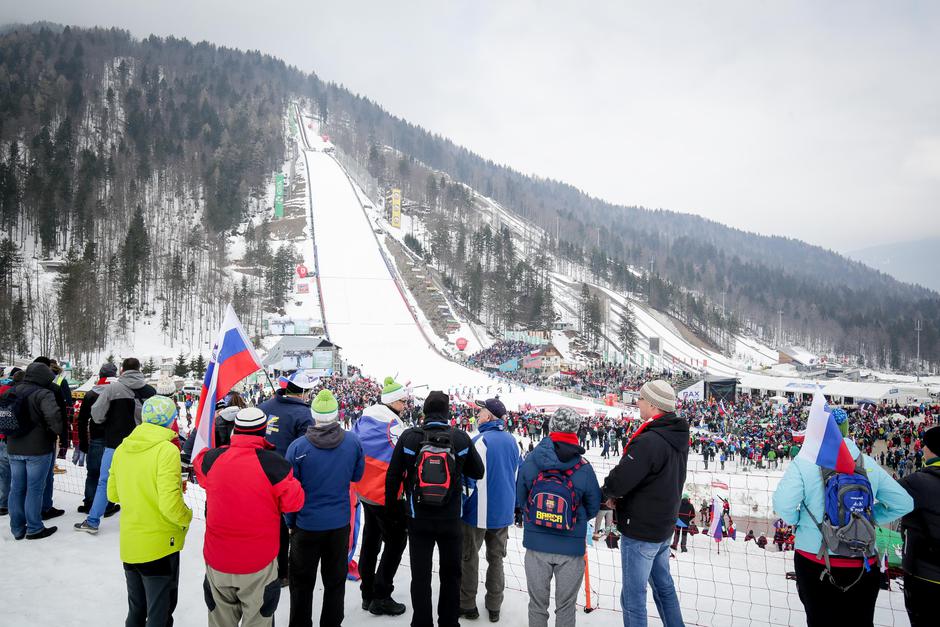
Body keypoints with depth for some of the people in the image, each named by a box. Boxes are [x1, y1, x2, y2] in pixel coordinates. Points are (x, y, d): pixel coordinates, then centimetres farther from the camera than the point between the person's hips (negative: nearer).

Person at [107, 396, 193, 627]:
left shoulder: (122, 448, -1)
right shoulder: (167, 450, -20)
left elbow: (113, 494, 10)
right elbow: (170, 505, -24)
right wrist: (187, 517, -5)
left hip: (129, 543, 6)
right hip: (160, 545, -6)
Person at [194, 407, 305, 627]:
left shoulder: (213, 459, -10)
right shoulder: (273, 464, -20)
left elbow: (199, 463, 14)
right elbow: (294, 502, -12)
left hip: (217, 560, 3)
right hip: (258, 562, -3)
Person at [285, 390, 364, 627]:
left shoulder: (298, 447, -17)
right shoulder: (353, 441, -12)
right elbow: (357, 476, 3)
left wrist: (290, 523, 6)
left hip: (306, 525, -1)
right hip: (339, 525, 2)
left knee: (301, 583, 17)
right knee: (335, 581, 18)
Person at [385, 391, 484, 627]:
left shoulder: (409, 437, -11)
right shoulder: (461, 438, -10)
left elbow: (393, 476, -5)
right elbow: (478, 472, 2)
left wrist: (391, 507, 7)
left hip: (418, 519, 0)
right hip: (451, 519, 1)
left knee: (420, 575, 11)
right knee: (451, 574, 18)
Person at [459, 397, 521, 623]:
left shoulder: (480, 440, -19)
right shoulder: (512, 441, 2)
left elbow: (469, 477, -18)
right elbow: (517, 475, 12)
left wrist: (460, 504, -4)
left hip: (478, 511, -6)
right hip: (504, 511, 6)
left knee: (469, 558, 10)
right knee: (496, 558, 16)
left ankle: (467, 605, 20)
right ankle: (494, 606, 23)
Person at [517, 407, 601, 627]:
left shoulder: (530, 463, -12)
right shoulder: (584, 469, -15)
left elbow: (520, 499, 1)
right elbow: (593, 508, -1)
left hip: (536, 544, 1)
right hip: (571, 547, -1)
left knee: (537, 604, 19)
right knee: (566, 606, 17)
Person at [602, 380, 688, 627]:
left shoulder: (649, 441, -27)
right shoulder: (678, 437, 3)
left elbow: (618, 481, -26)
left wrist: (609, 492, -3)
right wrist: (620, 495, -1)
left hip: (640, 531, -9)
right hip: (663, 527, 9)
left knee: (633, 596, 3)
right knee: (663, 585, 24)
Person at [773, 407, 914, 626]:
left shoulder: (805, 461, -12)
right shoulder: (868, 464, 2)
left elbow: (783, 503, -21)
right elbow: (903, 503, 7)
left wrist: (795, 521, -1)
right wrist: (869, 519, 14)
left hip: (816, 561, -3)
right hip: (863, 564, 3)